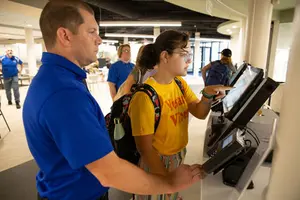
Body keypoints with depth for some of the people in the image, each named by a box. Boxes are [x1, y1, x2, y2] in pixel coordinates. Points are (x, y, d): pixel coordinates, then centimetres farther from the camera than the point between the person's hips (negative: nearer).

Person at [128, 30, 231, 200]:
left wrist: (208, 95, -19)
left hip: (179, 156, 7)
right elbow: (145, 149, -23)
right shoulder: (146, 95, -27)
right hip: (157, 162, -7)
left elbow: (200, 113, 0)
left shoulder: (180, 83, -2)